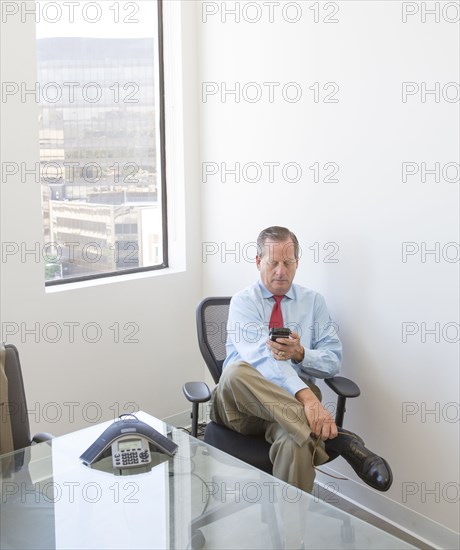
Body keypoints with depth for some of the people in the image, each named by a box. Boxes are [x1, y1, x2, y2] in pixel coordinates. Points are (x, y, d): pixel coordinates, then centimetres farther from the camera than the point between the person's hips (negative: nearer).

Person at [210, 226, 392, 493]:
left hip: (294, 400, 0)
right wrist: (307, 396, -39)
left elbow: (333, 361, 4)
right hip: (242, 399, 0)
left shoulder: (314, 301, 11)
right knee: (237, 370, -40)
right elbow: (262, 356, -22)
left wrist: (300, 353, -20)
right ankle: (334, 437, -41)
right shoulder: (243, 302, -2)